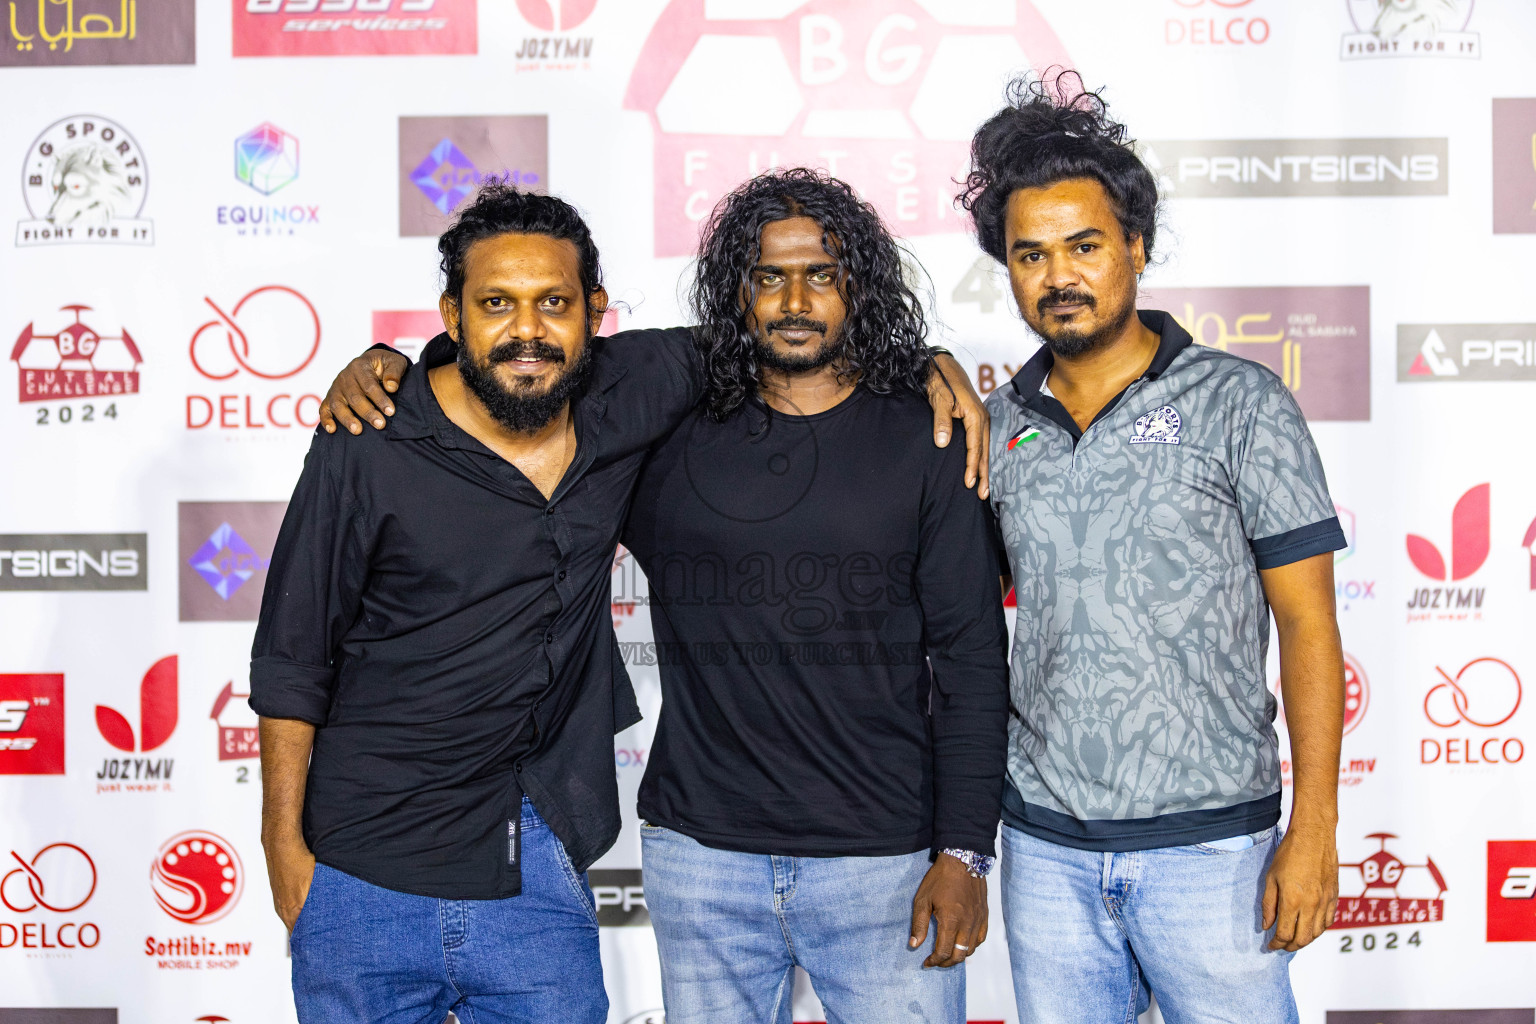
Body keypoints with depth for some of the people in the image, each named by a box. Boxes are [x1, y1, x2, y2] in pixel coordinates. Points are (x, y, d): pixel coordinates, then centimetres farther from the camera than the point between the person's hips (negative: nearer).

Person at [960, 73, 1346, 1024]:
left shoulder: (1238, 402, -4)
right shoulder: (997, 424, 6)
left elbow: (1309, 626, -5)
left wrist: (1315, 828, -11)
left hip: (1205, 840, -3)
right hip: (1045, 845, 3)